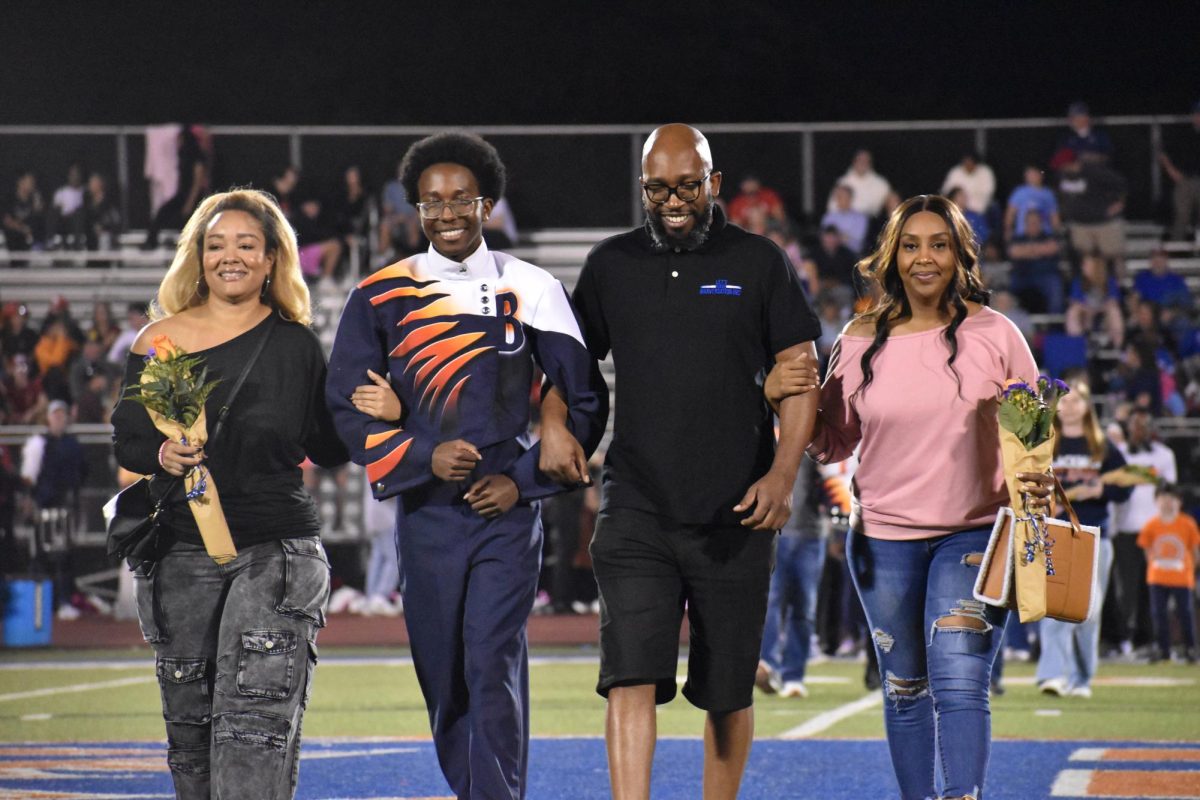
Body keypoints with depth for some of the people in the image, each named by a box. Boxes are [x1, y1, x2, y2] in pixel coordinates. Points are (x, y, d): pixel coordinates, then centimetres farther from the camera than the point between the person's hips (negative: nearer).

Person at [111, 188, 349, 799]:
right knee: (190, 722, 8)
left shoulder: (297, 344, 5)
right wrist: (161, 455, -14)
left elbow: (327, 450, 9)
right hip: (182, 550, 2)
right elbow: (126, 442, 8)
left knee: (257, 716, -15)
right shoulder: (160, 340, 6)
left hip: (277, 548, -2)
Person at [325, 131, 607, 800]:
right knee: (444, 681, 7)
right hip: (425, 513, 2)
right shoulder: (381, 297, 5)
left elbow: (584, 399, 6)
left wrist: (524, 479, -5)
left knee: (495, 672, -12)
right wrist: (425, 458, -12)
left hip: (508, 512, -2)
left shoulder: (530, 289, 2)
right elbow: (349, 404, 2)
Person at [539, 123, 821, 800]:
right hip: (637, 511, 1)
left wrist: (783, 473, -10)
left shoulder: (759, 262, 4)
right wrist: (554, 424, -1)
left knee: (729, 691, 7)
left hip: (735, 514, -1)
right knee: (632, 675, -13)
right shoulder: (612, 264, 10)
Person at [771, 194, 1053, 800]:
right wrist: (783, 398, -8)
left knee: (959, 682, -17)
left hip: (973, 533, -3)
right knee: (905, 689, 13)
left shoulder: (993, 334, -2)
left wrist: (1035, 481, -14)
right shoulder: (861, 341, 2)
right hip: (884, 536, 3)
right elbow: (833, 444, 9)